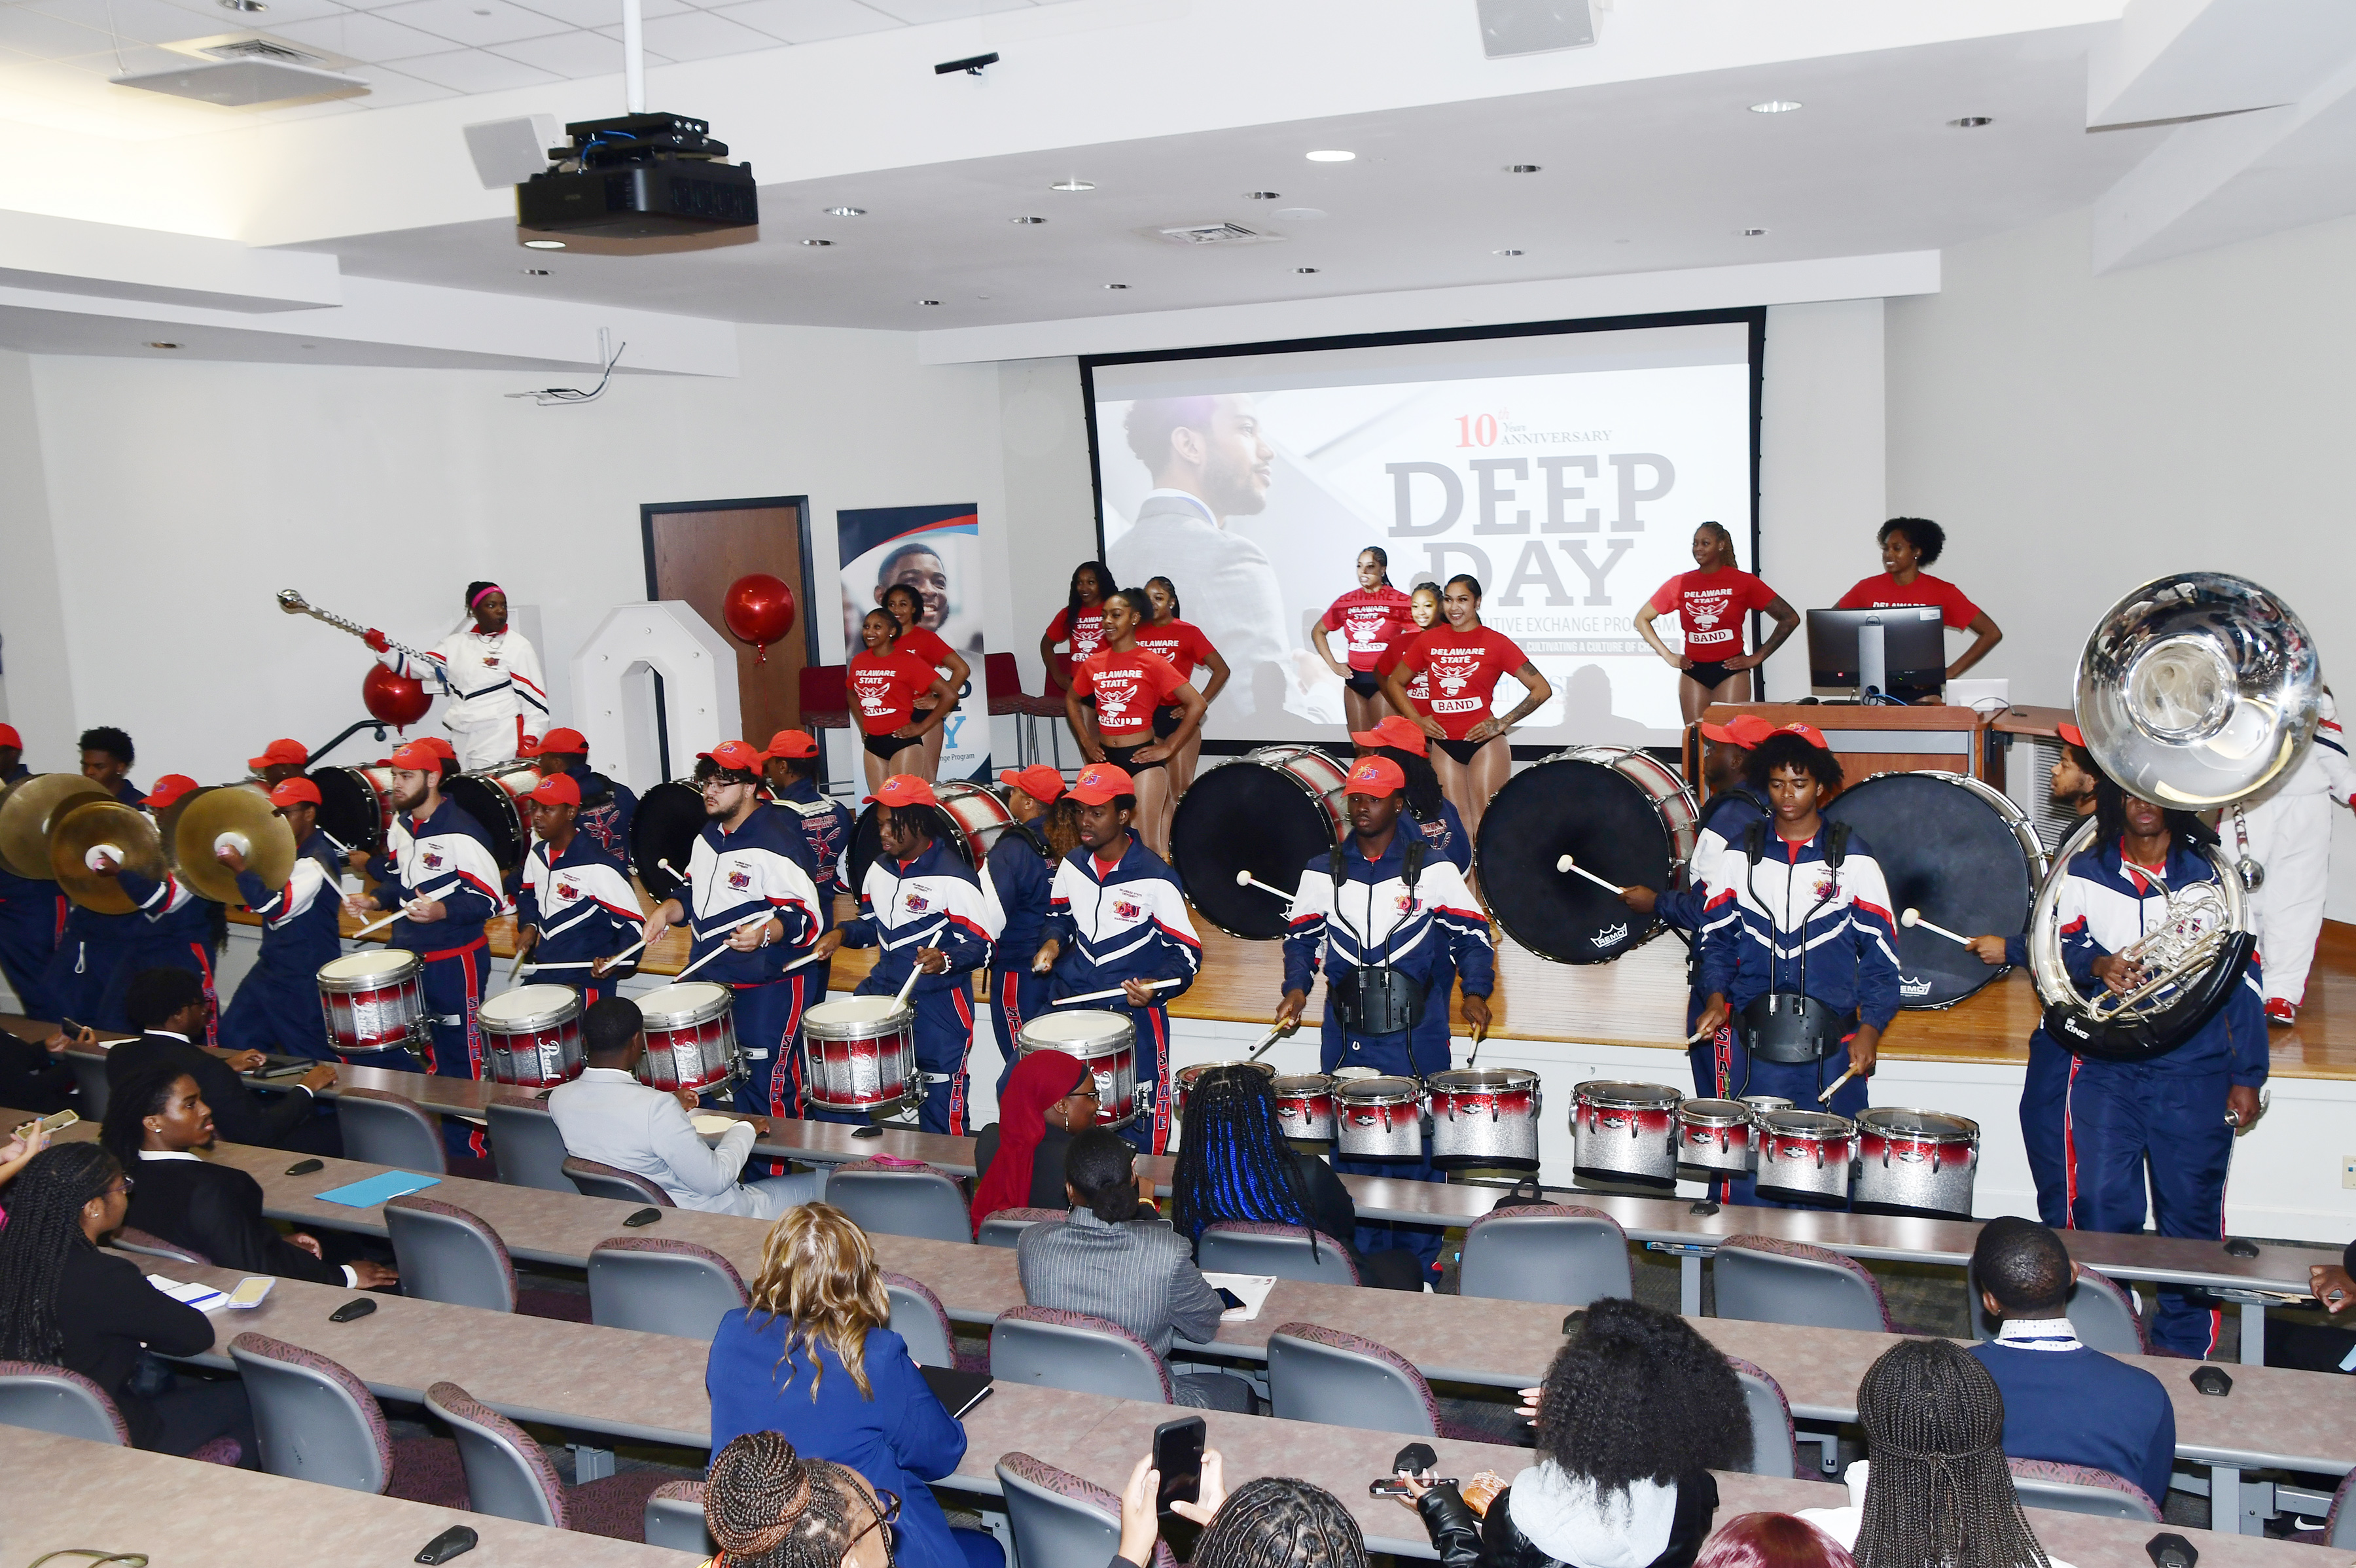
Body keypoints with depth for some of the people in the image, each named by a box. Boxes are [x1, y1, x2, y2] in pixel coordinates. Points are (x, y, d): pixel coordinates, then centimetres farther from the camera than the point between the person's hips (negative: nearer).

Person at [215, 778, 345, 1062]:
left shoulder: (318, 860, -19)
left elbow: (275, 907, -27)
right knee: (233, 1040, 14)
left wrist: (240, 867, -22)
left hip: (305, 979, -10)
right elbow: (258, 903, 23)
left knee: (311, 1062, -3)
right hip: (271, 969, 10)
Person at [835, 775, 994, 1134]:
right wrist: (843, 933, 0)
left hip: (939, 1000, -7)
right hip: (882, 988, 7)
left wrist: (946, 960, -34)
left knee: (941, 1108, 0)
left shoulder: (953, 877, -16)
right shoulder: (880, 869, 8)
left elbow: (982, 946, -15)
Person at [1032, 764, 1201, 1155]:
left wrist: (1155, 986, -28)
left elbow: (1187, 953, -11)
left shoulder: (1155, 879, -15)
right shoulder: (1072, 866, 2)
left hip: (1135, 1010, -5)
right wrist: (1054, 944, 0)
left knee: (1139, 1121, 0)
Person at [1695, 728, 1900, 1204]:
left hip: (1833, 1048, -1)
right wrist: (1718, 996, -6)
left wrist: (1870, 1028, -9)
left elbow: (1881, 950, 2)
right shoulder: (1739, 857, 7)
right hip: (1757, 1045, 1)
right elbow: (1716, 937, 11)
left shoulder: (1853, 859, 2)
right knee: (1752, 1177, 3)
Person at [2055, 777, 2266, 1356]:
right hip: (2106, 1069, 0)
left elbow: (2244, 978, 6)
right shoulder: (2083, 873, 7)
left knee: (2192, 1212, 1)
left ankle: (2185, 1344, 17)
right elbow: (2057, 949, 5)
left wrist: (2247, 1076, 4)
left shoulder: (2213, 874, 4)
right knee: (2101, 1207, -4)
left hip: (2195, 1070, 0)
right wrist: (2096, 964, -18)